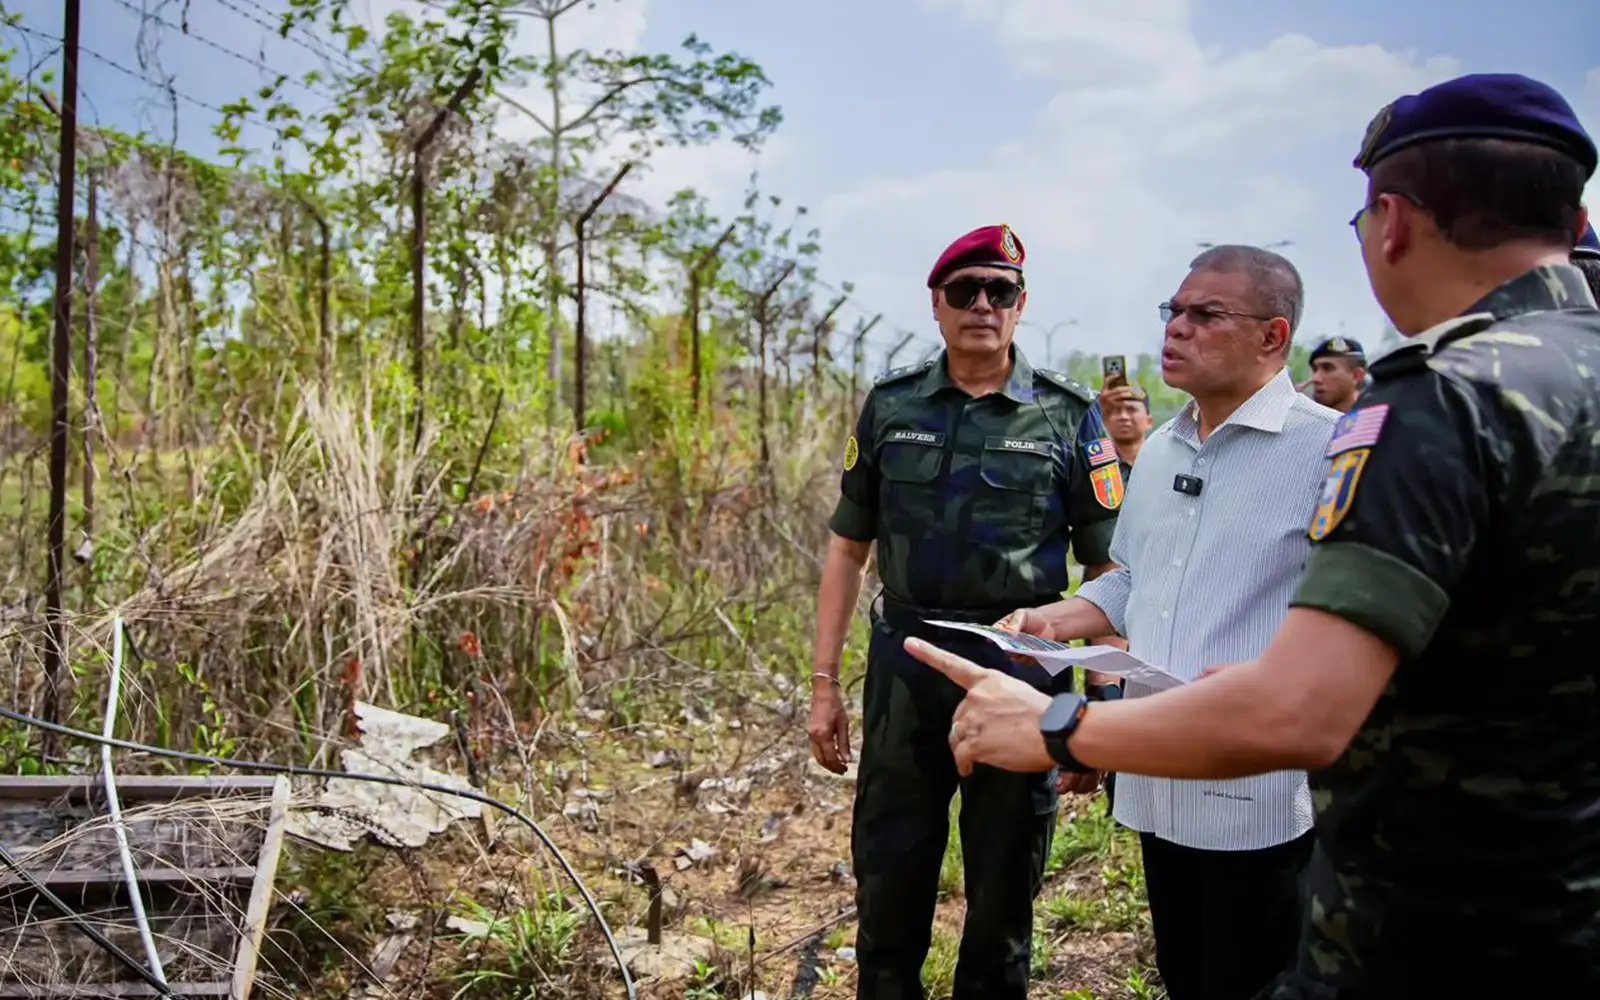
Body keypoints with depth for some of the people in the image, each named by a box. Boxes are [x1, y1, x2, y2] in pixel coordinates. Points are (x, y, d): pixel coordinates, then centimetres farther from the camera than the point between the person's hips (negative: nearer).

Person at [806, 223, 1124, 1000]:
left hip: (1021, 672, -1)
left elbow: (1107, 570, 0)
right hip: (903, 669, 2)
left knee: (1004, 897, 13)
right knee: (887, 885, 11)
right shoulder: (890, 406, 5)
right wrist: (824, 683, 3)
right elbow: (847, 549, 8)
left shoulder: (1070, 415, -1)